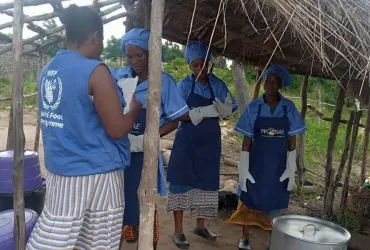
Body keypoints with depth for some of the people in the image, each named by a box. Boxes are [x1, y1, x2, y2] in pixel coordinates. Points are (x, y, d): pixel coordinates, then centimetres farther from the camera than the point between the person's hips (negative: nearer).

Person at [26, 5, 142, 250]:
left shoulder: (48, 70, 6)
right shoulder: (95, 72, -16)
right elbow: (117, 129, -16)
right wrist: (135, 108, 3)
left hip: (59, 169, 7)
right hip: (96, 173, -6)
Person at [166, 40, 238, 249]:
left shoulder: (218, 84, 2)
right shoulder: (184, 85, -5)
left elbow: (228, 113, 2)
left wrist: (224, 107, -22)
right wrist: (205, 111, -23)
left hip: (210, 141, 3)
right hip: (187, 140, -3)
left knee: (207, 183, 12)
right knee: (183, 182, 0)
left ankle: (201, 226, 29)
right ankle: (179, 231, 12)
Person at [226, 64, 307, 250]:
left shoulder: (289, 108, -3)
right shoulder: (254, 107, -6)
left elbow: (292, 140, 1)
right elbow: (247, 139, -4)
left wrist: (291, 168, -2)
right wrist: (243, 168, -7)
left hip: (279, 163, 1)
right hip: (257, 161, -1)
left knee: (275, 201, 11)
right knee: (250, 200, 8)